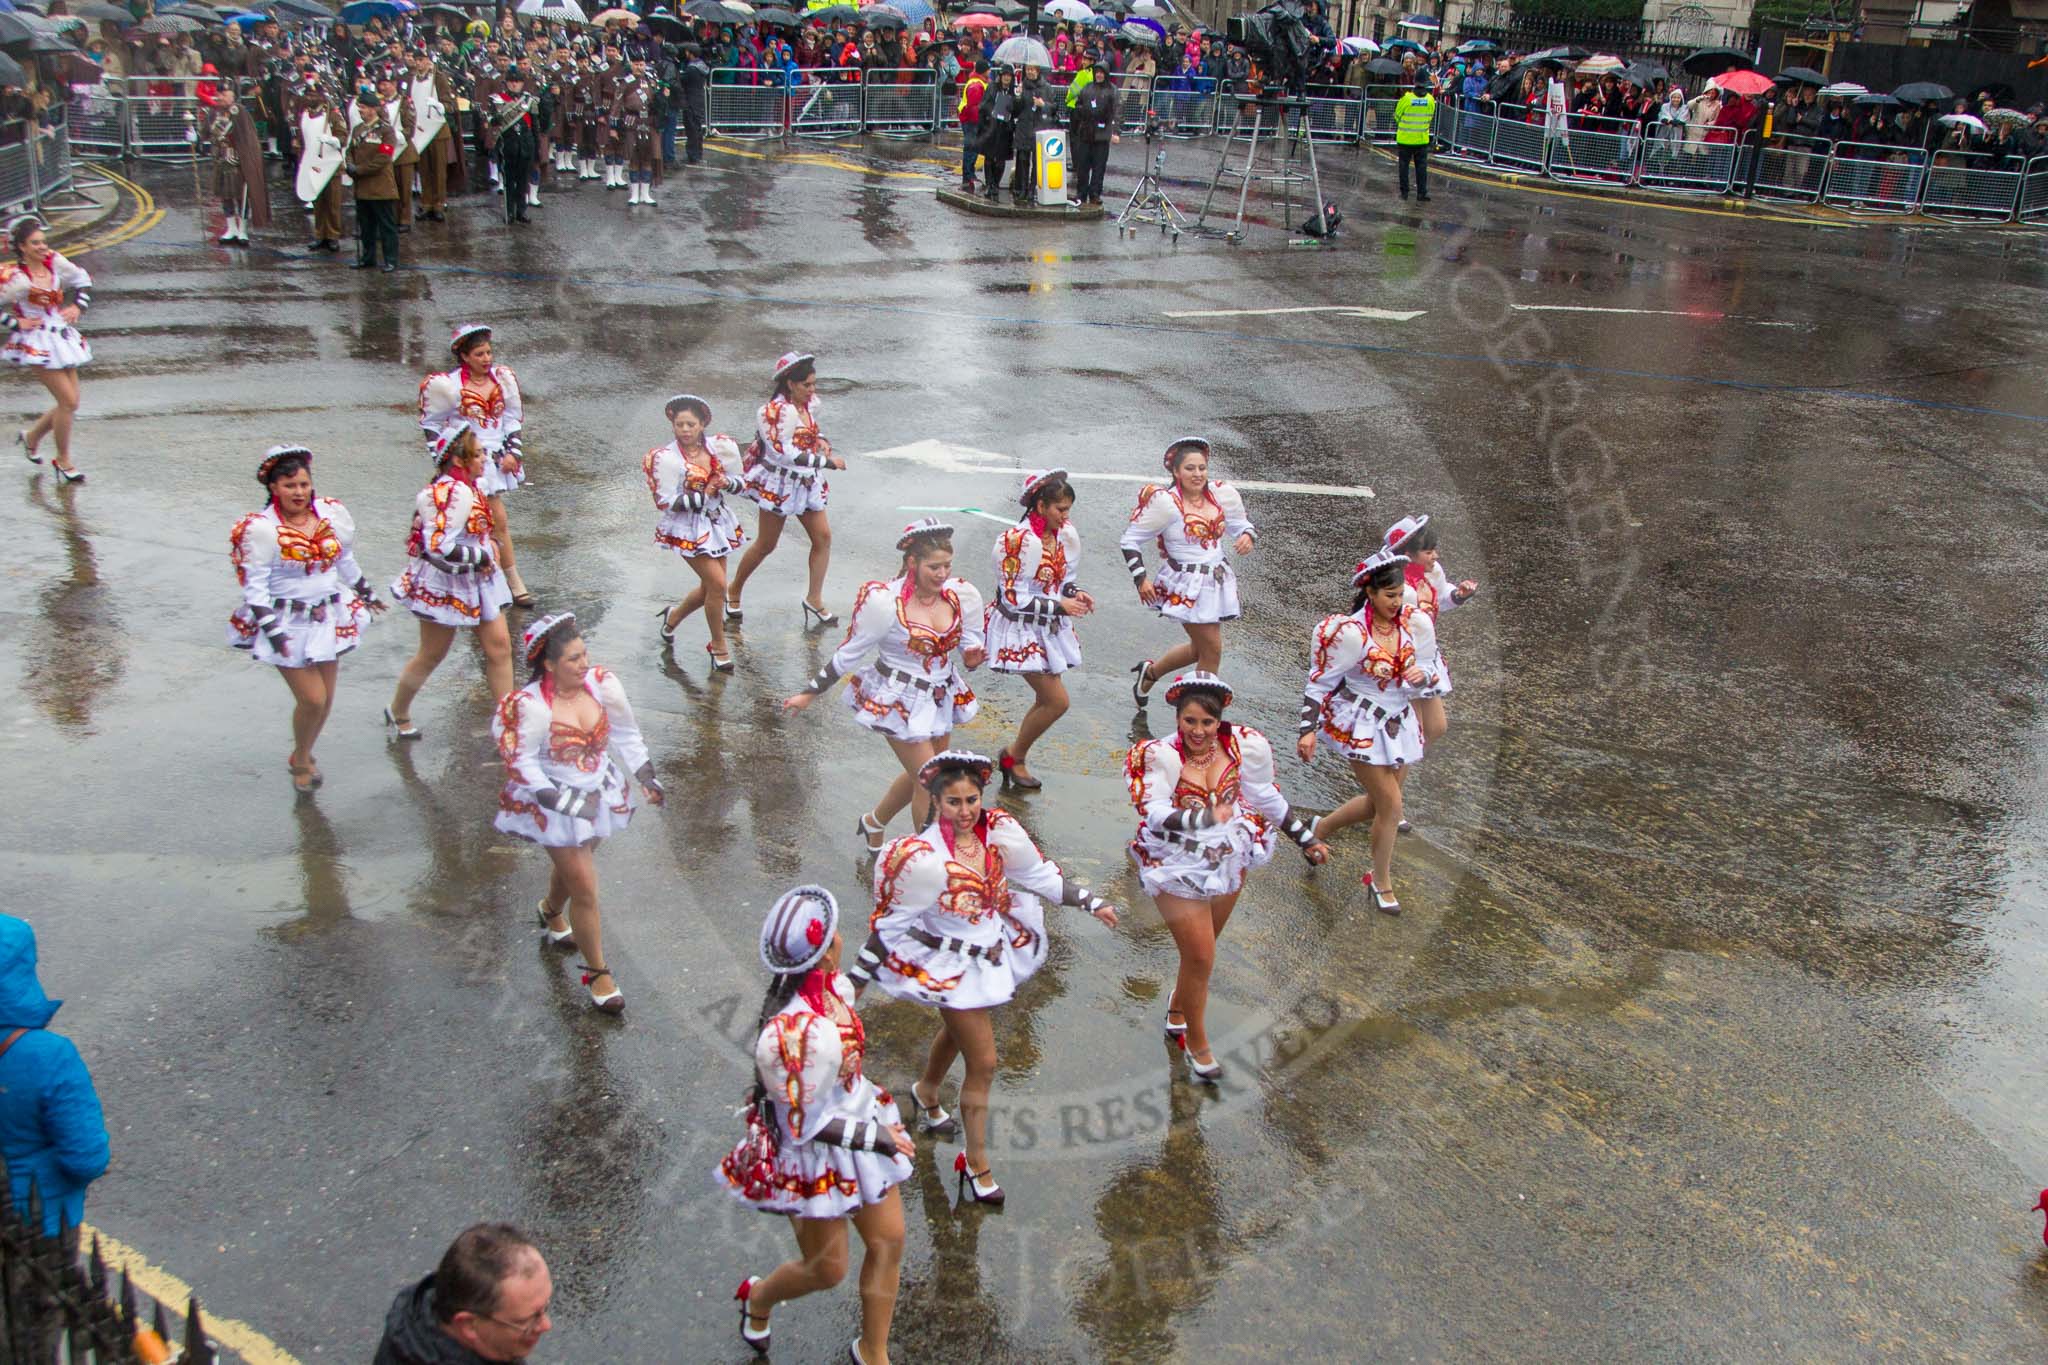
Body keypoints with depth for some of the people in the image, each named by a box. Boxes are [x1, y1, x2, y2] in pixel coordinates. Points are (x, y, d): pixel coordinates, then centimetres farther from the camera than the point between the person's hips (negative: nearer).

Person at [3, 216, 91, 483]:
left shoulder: (54, 262, 2)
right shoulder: (12, 276, -14)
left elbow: (83, 279, 18)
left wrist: (78, 306, 7)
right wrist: (16, 323, -11)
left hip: (62, 337, 7)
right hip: (36, 343, -7)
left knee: (69, 403, 8)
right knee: (68, 401, -11)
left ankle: (31, 436, 35)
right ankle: (63, 461, 4)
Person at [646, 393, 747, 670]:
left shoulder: (718, 447, -1)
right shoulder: (666, 458, -15)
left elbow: (742, 484, 7)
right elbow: (666, 502, -16)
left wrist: (726, 483, -15)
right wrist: (704, 494, -19)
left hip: (717, 521, 6)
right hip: (689, 528, -6)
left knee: (710, 587, 12)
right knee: (717, 583, -12)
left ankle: (674, 616, 41)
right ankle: (719, 646, 7)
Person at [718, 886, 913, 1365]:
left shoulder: (834, 987, -11)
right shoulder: (795, 1033, -37)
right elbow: (805, 1125, -26)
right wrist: (878, 1138, -20)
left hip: (857, 1121, 8)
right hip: (814, 1152, -7)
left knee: (889, 1241, 15)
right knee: (827, 1269, 13)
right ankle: (758, 1297, 47)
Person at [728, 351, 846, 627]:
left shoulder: (809, 403, 3)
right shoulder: (780, 411, -23)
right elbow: (786, 454, -28)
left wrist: (821, 440, -1)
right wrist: (828, 461, -26)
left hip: (807, 482, 8)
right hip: (780, 483, -7)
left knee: (823, 537, 0)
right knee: (766, 545, 4)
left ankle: (814, 599, 10)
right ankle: (734, 591, 25)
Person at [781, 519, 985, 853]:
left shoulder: (963, 596, -9)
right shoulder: (885, 602, -23)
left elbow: (972, 642, 8)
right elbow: (849, 653, -12)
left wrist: (972, 658, -17)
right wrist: (810, 693, -6)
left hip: (941, 697, 6)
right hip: (900, 699, -6)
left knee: (921, 775, 20)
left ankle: (874, 822, 48)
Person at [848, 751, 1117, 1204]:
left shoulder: (1000, 833, -15)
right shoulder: (923, 858, -29)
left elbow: (1041, 876, 0)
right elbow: (890, 921, -20)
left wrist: (1092, 902, 2)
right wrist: (857, 977, -17)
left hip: (993, 952, 6)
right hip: (951, 966, -6)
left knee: (956, 1030, 31)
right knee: (983, 1063, -2)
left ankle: (926, 1093, 61)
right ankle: (976, 1166, 17)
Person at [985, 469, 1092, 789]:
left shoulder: (1065, 534, 0)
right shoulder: (1016, 540, -22)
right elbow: (1013, 598, -19)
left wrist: (1075, 593, -7)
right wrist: (1060, 605, -23)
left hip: (1050, 628, 8)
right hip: (1021, 629, -8)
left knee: (1046, 701, 13)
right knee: (1057, 701, -8)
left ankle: (1016, 757, 31)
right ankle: (1015, 756, 14)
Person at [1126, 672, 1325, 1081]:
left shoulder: (1242, 747, -11)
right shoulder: (1160, 756, -24)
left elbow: (1267, 798, 3)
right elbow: (1154, 813, -35)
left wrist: (1306, 838, 8)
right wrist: (1204, 818, -50)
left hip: (1229, 860, 4)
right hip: (1179, 867, -4)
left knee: (1200, 949, 21)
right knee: (1201, 958, 0)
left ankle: (1178, 1010, 48)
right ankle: (1197, 1043, 23)